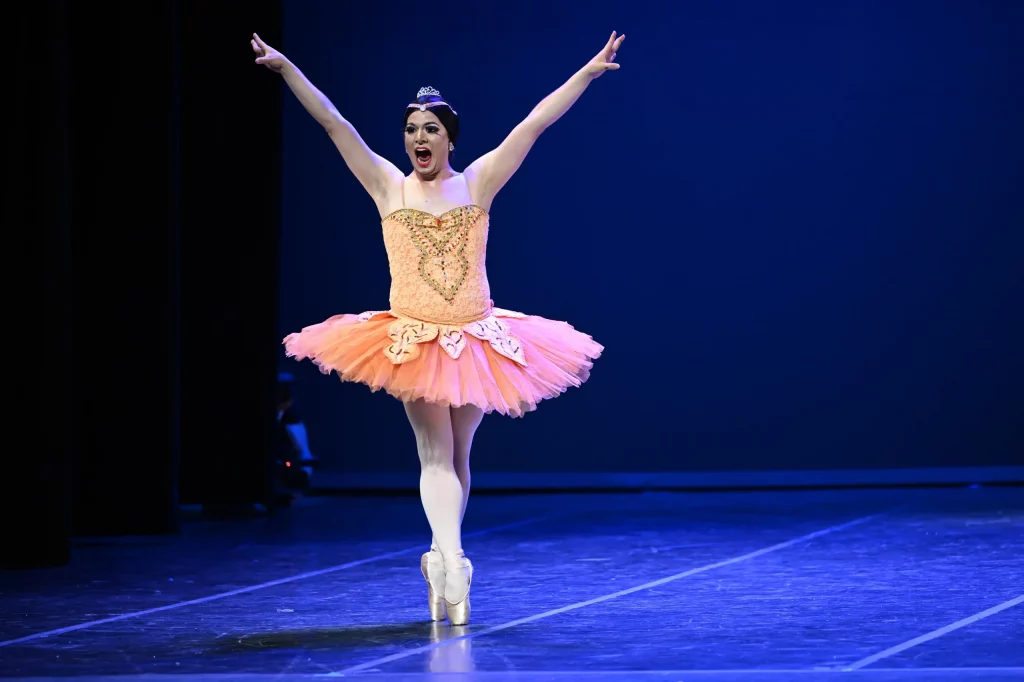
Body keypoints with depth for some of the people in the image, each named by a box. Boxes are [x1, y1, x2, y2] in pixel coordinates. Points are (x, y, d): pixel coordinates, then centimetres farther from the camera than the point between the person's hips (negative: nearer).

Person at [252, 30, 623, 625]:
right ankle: (453, 570, -18)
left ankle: (440, 562, 23)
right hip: (414, 341, -1)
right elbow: (334, 123, -1)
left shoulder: (477, 184, 3)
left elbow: (535, 124, 1)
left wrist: (589, 71, -1)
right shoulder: (389, 187, 3)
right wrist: (286, 67, -6)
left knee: (457, 457, 10)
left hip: (475, 340, 1)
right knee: (436, 454, -9)